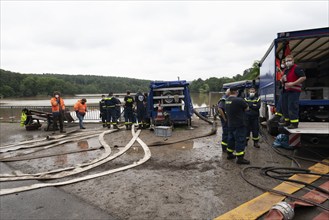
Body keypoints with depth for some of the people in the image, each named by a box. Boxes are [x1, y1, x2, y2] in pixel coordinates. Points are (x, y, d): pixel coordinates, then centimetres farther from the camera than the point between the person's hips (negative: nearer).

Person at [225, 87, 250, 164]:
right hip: (239, 124, -8)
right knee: (240, 140, -2)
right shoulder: (239, 100, -19)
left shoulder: (227, 100, 5)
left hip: (230, 124, 8)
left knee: (231, 139, 18)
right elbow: (246, 108, -6)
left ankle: (229, 154, 29)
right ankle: (240, 158, 1)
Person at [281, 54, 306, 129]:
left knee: (292, 107, -11)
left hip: (294, 91, -9)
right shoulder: (286, 70, 19)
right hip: (286, 91, 9)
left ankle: (294, 123, -6)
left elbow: (303, 77, -17)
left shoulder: (297, 68, -8)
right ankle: (287, 121, 23)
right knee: (284, 106, 12)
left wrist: (293, 83, -21)